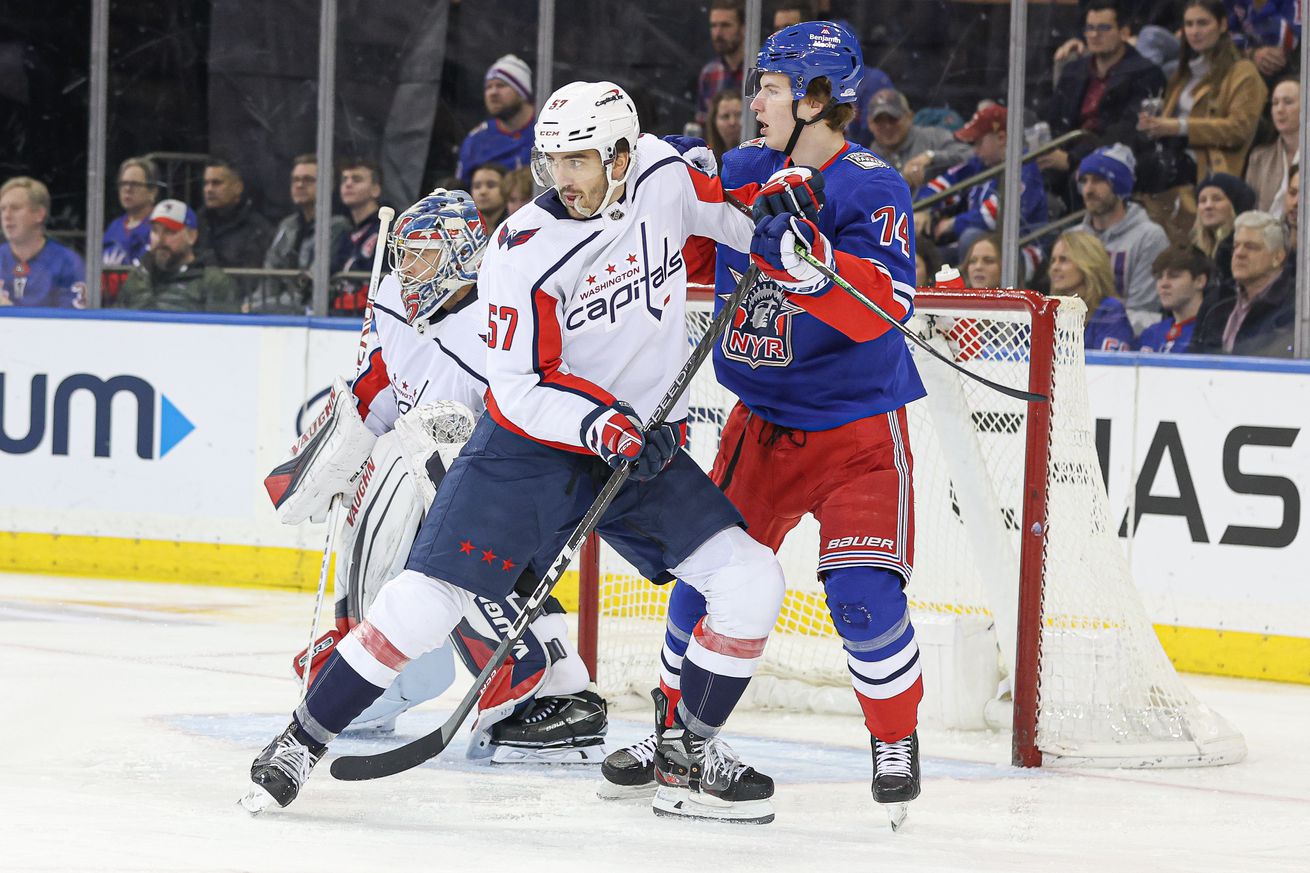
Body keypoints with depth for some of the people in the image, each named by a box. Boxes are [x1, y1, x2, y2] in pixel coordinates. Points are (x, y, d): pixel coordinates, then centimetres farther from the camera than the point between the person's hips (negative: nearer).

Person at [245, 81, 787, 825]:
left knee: (750, 581, -9)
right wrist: (600, 424, -30)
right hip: (530, 446, -4)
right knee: (428, 597, -13)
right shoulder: (523, 250, -17)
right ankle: (304, 740, 2)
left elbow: (715, 211, 20)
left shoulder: (663, 177, -6)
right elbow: (522, 387, -17)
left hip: (648, 446, 4)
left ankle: (689, 750, 8)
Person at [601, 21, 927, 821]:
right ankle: (673, 732, 18)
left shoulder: (872, 189, -18)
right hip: (764, 419, 5)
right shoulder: (745, 170, 0)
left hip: (858, 429, -5)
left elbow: (884, 307, -31)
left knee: (862, 593, -14)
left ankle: (897, 740, 6)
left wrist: (802, 248, -40)